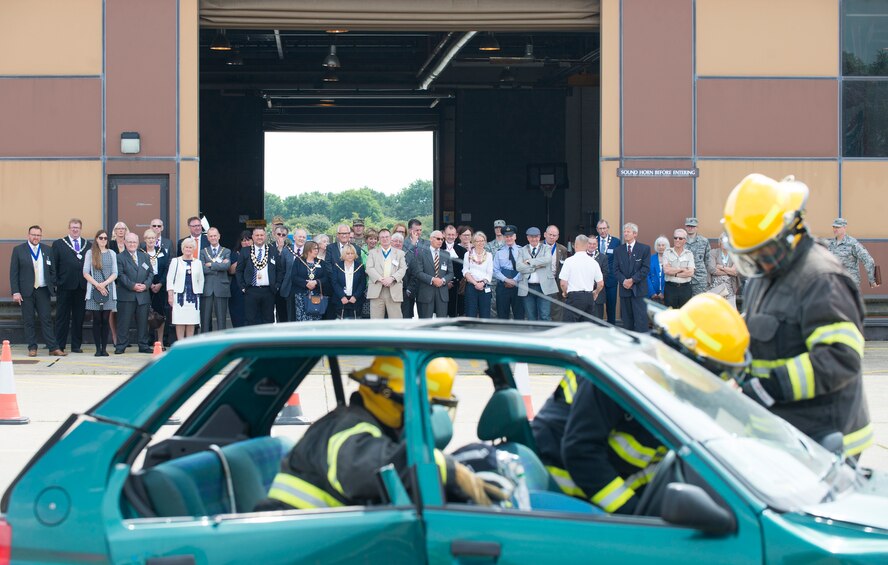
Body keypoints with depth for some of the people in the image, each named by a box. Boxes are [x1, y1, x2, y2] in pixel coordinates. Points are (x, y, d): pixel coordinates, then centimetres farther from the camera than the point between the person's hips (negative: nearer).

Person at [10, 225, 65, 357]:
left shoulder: (47, 250, 9)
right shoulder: (18, 250, 2)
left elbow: (52, 270, 13)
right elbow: (13, 273, -1)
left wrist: (53, 287, 3)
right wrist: (15, 292, -8)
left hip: (43, 290, 2)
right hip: (26, 291, -2)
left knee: (47, 319, 0)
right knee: (28, 321, 2)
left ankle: (53, 348, 0)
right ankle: (32, 348, 9)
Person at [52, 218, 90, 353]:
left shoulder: (88, 245, 11)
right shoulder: (58, 244, 6)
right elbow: (53, 266, 1)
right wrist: (55, 283, -7)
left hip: (82, 287, 2)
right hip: (65, 287, -2)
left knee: (79, 318, 7)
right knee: (62, 317, 2)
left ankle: (76, 346, 14)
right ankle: (59, 346, 5)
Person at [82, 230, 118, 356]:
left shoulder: (112, 253, 12)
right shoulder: (90, 253, 7)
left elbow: (115, 274, 6)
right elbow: (85, 273, 1)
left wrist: (104, 284, -10)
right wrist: (97, 285, -10)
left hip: (108, 290, 1)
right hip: (94, 290, -1)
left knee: (105, 320, 0)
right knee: (97, 320, -2)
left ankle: (104, 348, 2)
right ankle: (98, 348, 0)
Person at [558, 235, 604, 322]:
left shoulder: (569, 261, -7)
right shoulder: (593, 262, 5)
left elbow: (563, 283, -8)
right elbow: (601, 284, 8)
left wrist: (565, 292, 12)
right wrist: (595, 293, 27)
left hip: (574, 296, -4)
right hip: (589, 297, 5)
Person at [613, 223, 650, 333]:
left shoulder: (644, 249, 3)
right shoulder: (618, 250, 12)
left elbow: (646, 268, -5)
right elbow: (616, 270, 6)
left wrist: (632, 280, -13)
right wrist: (623, 280, -12)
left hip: (639, 289, -3)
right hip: (624, 289, 3)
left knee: (641, 318, -7)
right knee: (626, 319, 5)